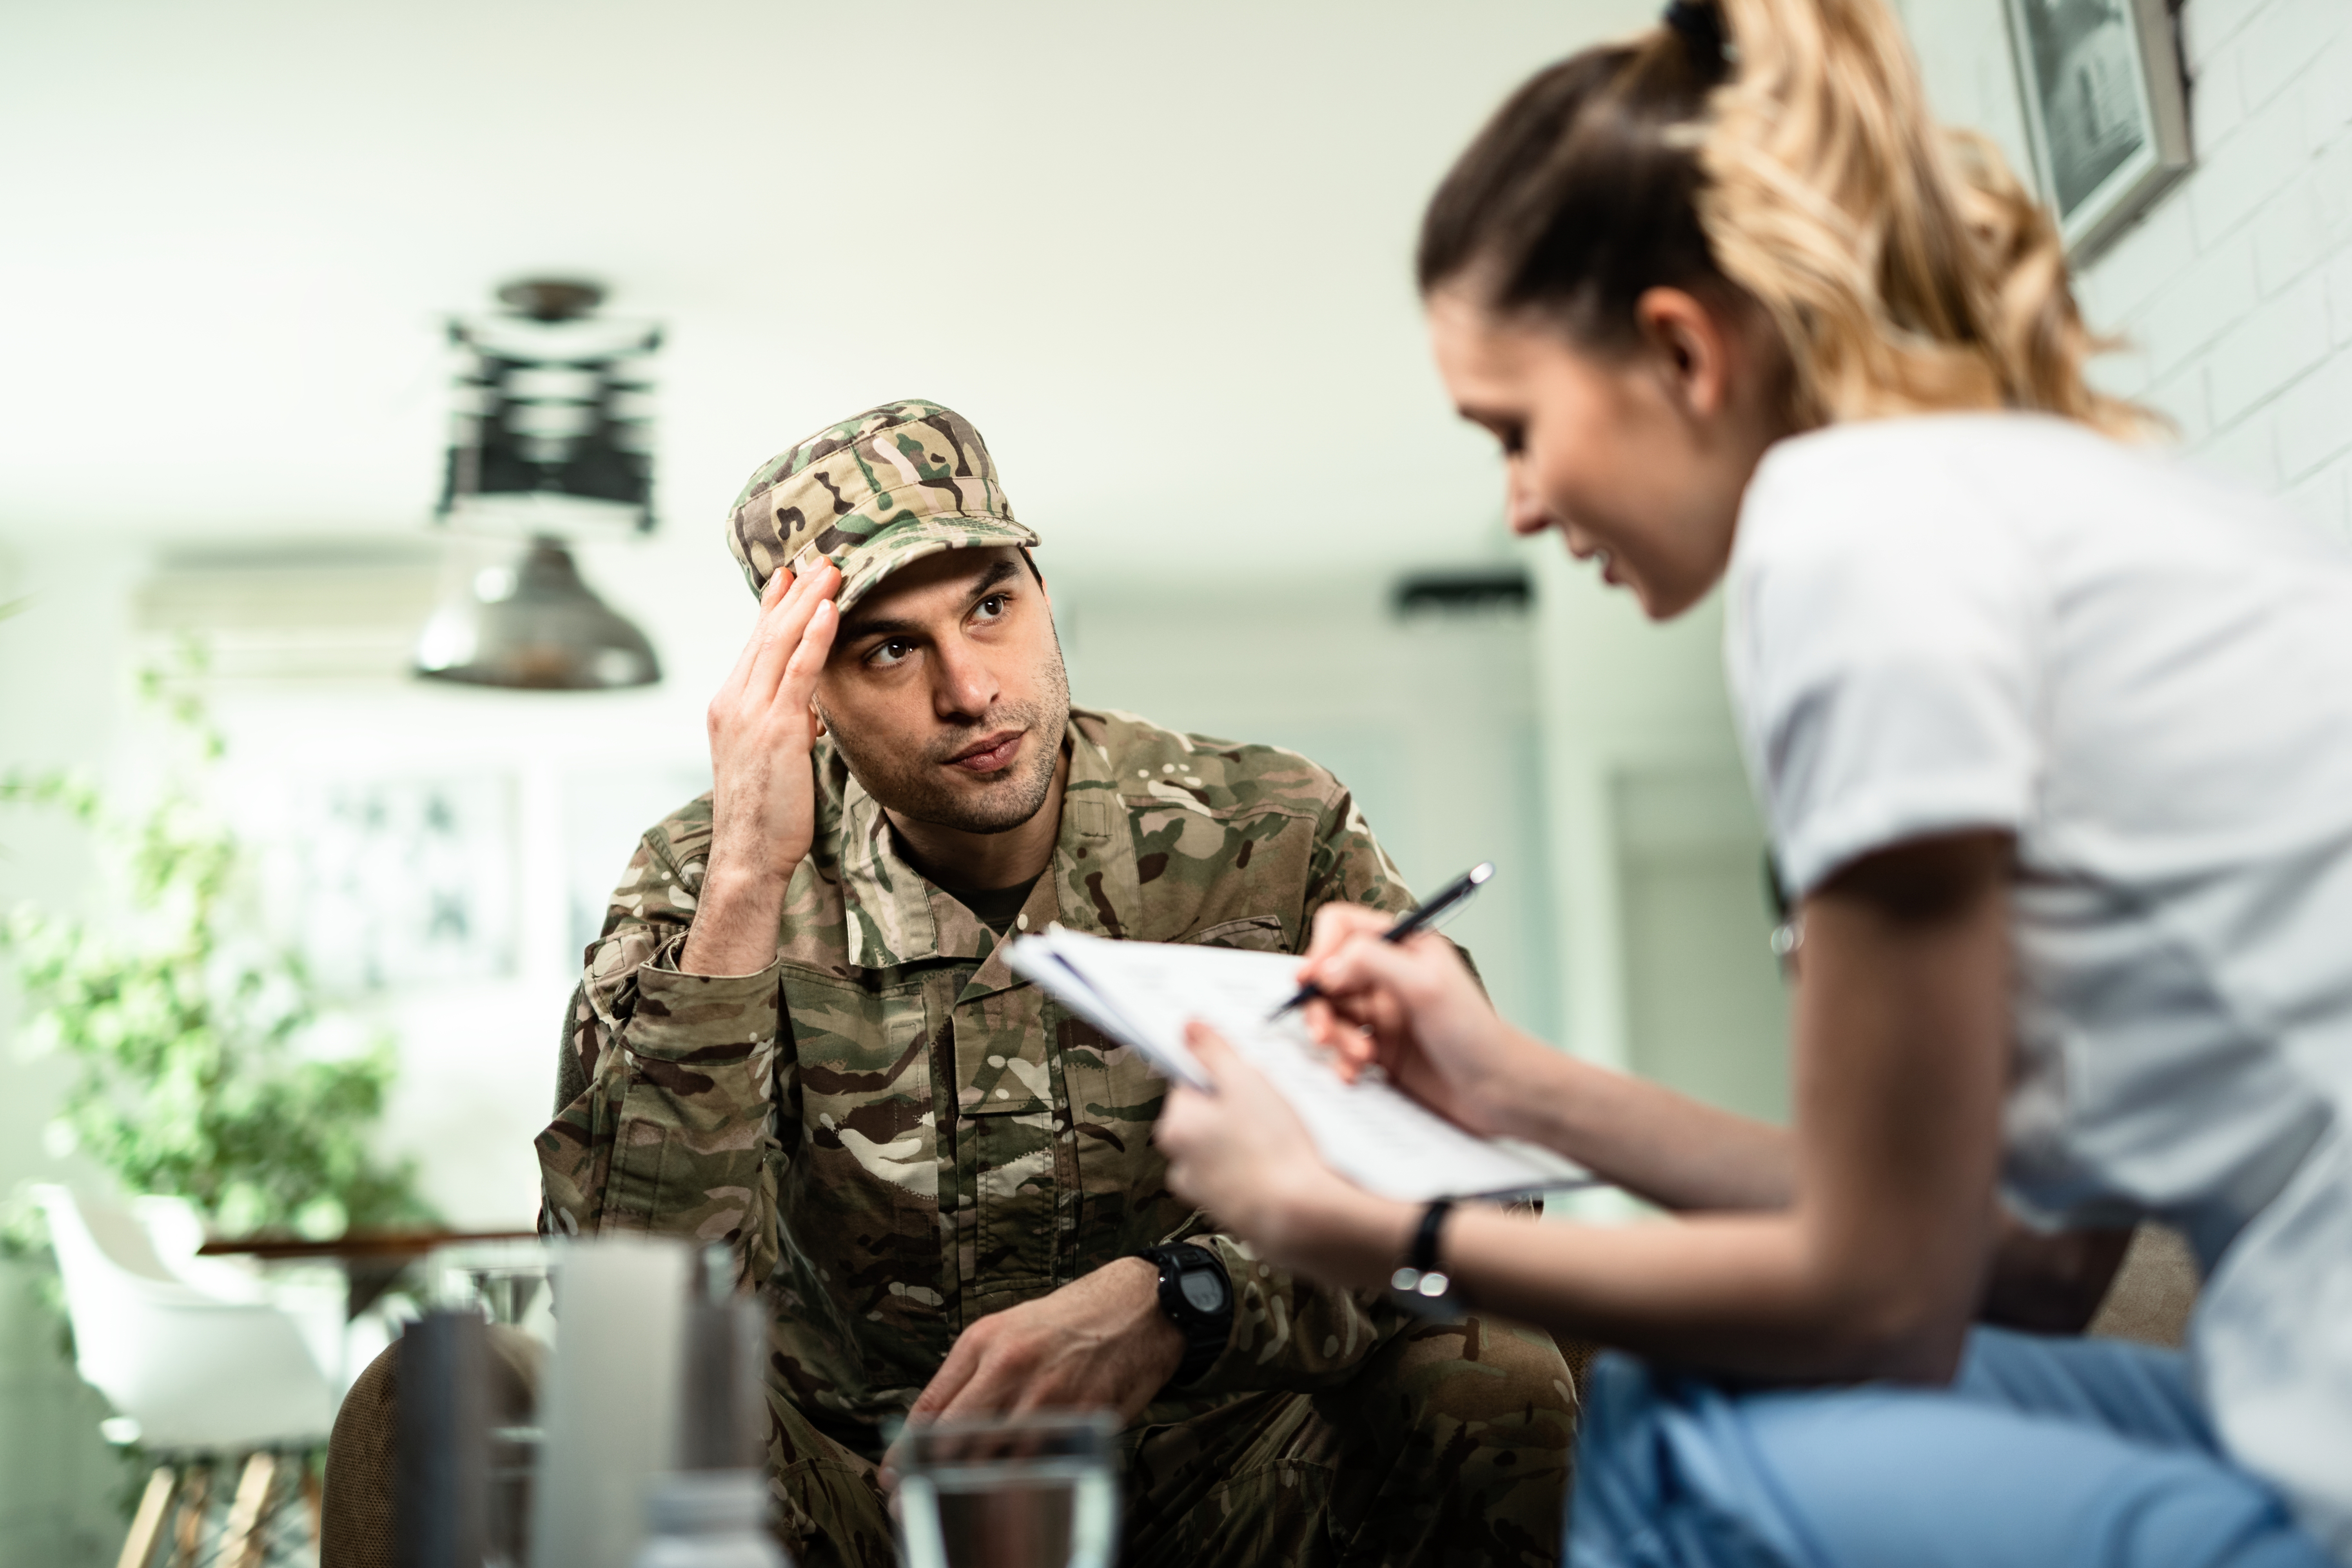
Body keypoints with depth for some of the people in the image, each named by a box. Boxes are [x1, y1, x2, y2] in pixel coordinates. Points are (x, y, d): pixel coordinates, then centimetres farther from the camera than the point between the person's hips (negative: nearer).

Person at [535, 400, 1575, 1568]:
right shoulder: (703, 886, -6)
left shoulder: (1274, 839, -7)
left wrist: (1171, 1300, -33)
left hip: (1219, 1471, 1)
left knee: (1497, 1389, -27)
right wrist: (746, 889, -27)